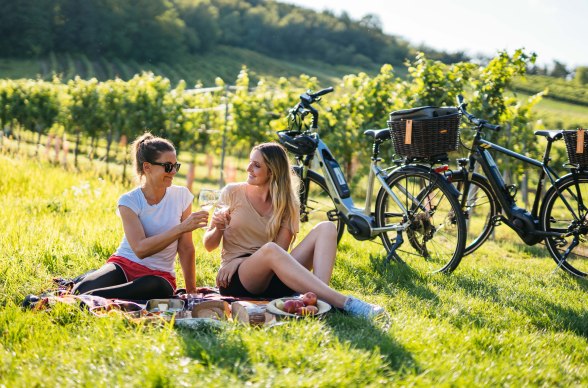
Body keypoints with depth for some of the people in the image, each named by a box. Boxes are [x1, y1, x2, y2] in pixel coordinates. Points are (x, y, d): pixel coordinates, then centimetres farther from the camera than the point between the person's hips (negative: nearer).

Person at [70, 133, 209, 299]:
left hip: (159, 274, 1)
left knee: (156, 286, -39)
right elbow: (141, 249, -20)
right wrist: (182, 228, -25)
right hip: (124, 263, -1)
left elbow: (185, 248, 4)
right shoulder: (129, 201, -7)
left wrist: (191, 291, 2)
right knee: (84, 289, -33)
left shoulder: (182, 196, 0)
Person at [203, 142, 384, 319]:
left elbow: (281, 251, -2)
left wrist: (239, 260, -14)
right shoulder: (233, 193, 3)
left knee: (326, 228, -13)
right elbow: (209, 245, 5)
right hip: (236, 279, -3)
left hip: (272, 277, 3)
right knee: (270, 249, -38)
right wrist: (218, 229, -17)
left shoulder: (286, 204, 8)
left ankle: (318, 298, -38)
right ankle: (345, 303, -44)